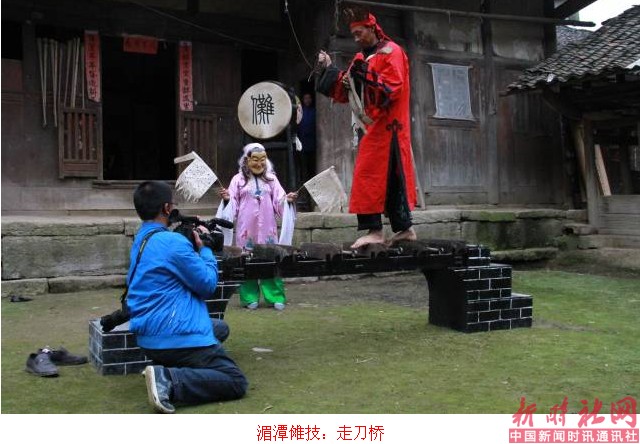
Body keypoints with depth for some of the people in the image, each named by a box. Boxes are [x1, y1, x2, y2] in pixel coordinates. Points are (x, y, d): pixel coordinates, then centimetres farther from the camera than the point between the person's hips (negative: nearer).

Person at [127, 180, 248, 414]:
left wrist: (195, 247, 11)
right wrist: (205, 248, 3)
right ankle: (169, 381, -24)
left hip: (148, 336, 10)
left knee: (220, 327, 30)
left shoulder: (141, 239, 13)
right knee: (236, 382, -8)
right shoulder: (173, 242, -18)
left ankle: (165, 366, 11)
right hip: (175, 336, -10)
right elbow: (208, 284, -11)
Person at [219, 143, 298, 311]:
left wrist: (287, 200, -14)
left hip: (267, 229, 1)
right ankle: (250, 298, 11)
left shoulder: (271, 179, 10)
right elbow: (233, 205, 4)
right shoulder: (238, 179, 6)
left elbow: (278, 202, 5)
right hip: (246, 228, -1)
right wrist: (227, 199, -16)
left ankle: (276, 297, 7)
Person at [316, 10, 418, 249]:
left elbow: (393, 87, -17)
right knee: (391, 177, 8)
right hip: (371, 127, 8)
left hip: (386, 126, -8)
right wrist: (330, 69, 7)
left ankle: (374, 230, -14)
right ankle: (404, 227, 13)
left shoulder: (391, 52, -5)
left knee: (369, 176, -14)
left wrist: (367, 75, -24)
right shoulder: (361, 59, 19)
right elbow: (344, 93, 17)